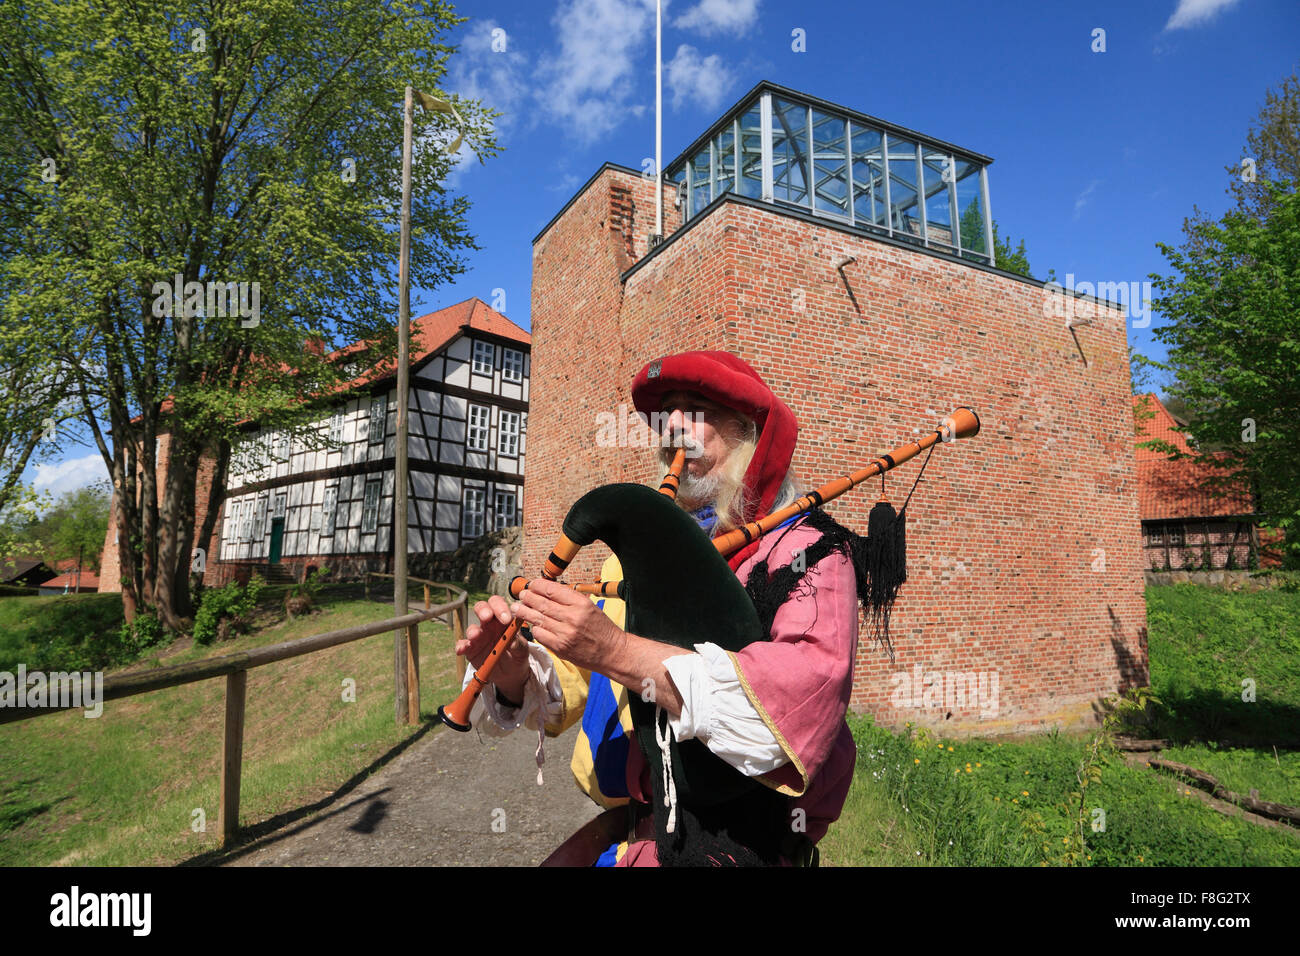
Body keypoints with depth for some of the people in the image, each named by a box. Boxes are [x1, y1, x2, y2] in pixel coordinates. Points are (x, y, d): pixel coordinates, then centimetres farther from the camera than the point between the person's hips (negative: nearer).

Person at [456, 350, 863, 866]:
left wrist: (616, 651, -33)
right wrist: (516, 672, -13)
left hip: (739, 839, -5)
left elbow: (809, 687, -27)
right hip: (629, 824, 5)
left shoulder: (810, 550, -8)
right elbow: (567, 684, 11)